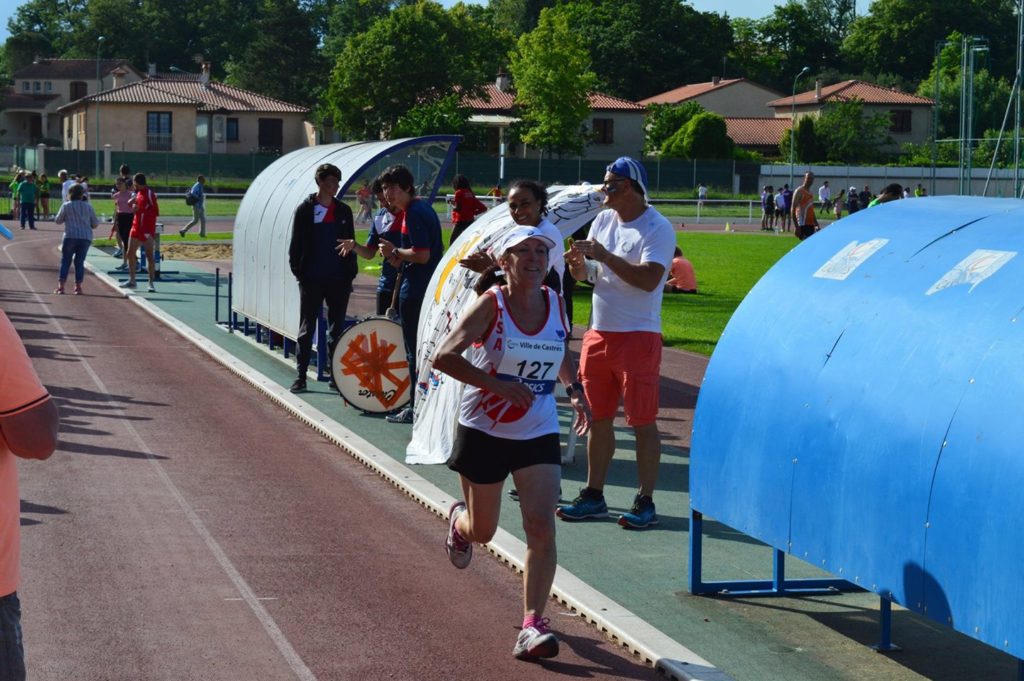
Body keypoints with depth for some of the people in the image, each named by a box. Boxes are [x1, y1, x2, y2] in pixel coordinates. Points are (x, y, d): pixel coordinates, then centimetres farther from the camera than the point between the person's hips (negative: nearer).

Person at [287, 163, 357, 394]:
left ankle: (336, 376, 14)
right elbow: (295, 245, -1)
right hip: (312, 280, -3)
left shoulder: (343, 211, 7)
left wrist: (350, 273, 4)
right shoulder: (305, 210, -2)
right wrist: (299, 273, -7)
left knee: (337, 329, 8)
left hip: (338, 280, 3)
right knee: (307, 329, 2)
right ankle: (301, 376, 5)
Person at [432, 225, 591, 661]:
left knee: (541, 525, -14)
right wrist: (499, 385, -28)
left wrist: (574, 389, 6)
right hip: (484, 431, -3)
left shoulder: (554, 303, -1)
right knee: (482, 531, 15)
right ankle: (458, 520, 53)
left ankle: (533, 624, -10)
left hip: (538, 434, 3)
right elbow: (444, 357, -22)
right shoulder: (492, 303, -15)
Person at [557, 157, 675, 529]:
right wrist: (577, 263, -6)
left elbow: (649, 279, -23)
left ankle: (645, 502, 5)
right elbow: (586, 273, 17)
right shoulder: (603, 220, 12)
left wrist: (604, 255, -23)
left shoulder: (657, 228, -11)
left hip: (638, 335, -7)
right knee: (599, 417, 11)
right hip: (599, 332, 7)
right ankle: (593, 496, 20)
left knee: (642, 422, -2)